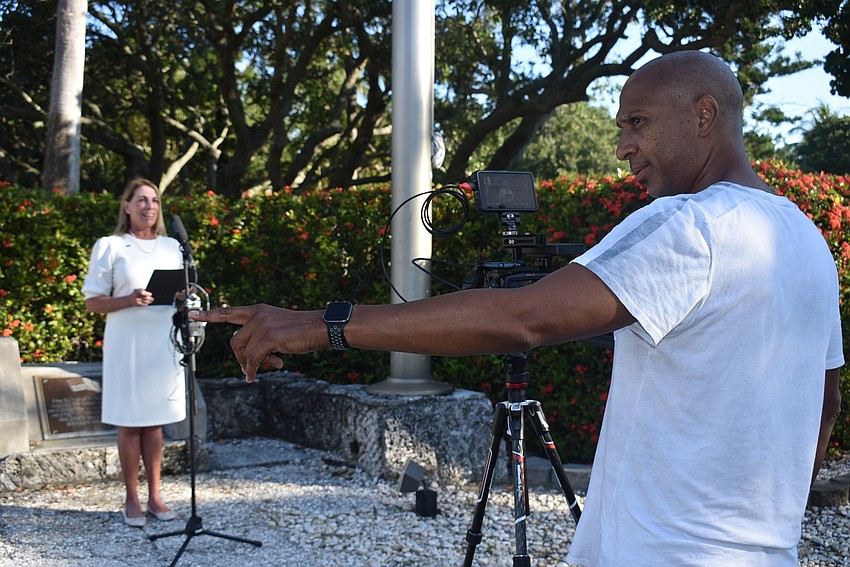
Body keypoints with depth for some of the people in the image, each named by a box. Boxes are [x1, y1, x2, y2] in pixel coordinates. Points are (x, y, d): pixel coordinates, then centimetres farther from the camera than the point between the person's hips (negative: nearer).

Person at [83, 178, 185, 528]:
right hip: (127, 344, -3)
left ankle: (155, 496, 16)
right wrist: (130, 300, -19)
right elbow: (92, 302, -3)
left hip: (163, 343, 4)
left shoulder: (172, 247, 11)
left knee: (155, 421, 9)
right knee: (129, 423, 1)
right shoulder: (110, 247, -1)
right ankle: (132, 500, 11)